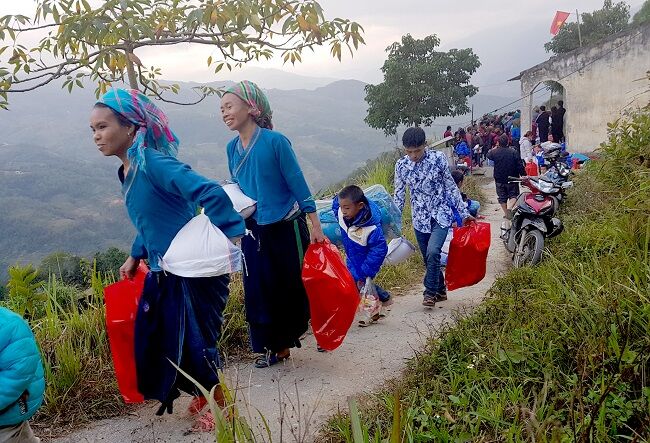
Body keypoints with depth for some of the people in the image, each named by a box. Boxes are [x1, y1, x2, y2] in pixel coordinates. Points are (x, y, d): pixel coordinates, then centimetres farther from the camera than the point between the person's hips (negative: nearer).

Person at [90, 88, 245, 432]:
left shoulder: (154, 163, -21)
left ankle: (221, 405, 27)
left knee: (194, 342, 2)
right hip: (161, 275, 9)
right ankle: (204, 394, 37)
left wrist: (231, 235, -32)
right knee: (154, 339, 16)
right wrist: (135, 256, 23)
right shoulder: (126, 172, 7)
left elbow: (210, 193, -32)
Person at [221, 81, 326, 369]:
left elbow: (298, 184, -14)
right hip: (254, 231, 5)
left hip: (286, 228, -5)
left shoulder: (275, 141, -16)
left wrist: (316, 226, -14)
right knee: (258, 289, 8)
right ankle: (267, 346, 23)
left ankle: (284, 341, 27)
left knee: (290, 286, 7)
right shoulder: (232, 148, 1)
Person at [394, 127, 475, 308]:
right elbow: (399, 195, 5)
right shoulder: (401, 165, -5)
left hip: (441, 215, -3)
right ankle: (440, 290, 31)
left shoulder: (438, 159, -10)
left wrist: (464, 213, 1)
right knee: (429, 258, 10)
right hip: (420, 218, 3)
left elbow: (451, 187, -2)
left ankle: (431, 292, -5)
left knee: (433, 252, -22)